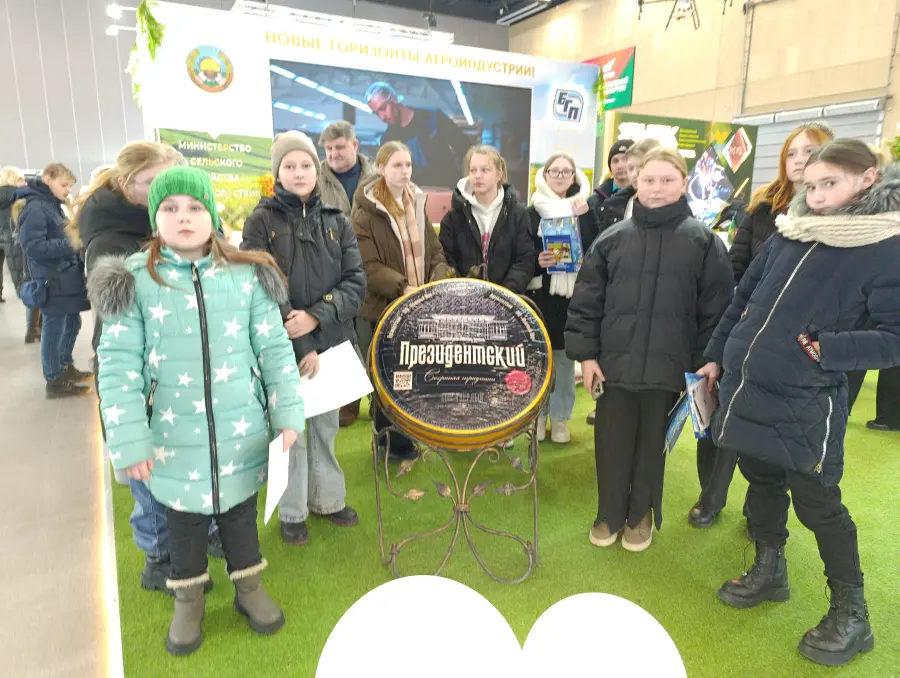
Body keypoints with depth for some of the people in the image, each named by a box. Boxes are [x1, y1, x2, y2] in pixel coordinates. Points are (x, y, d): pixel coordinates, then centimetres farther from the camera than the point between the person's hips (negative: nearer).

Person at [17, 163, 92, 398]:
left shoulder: (53, 205, 14)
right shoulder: (35, 208, -15)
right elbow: (33, 247, -22)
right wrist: (71, 244, -21)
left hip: (68, 278, 9)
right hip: (52, 282, -9)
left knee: (73, 323, 19)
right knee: (54, 329, 0)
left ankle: (66, 367, 35)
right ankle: (54, 381, 10)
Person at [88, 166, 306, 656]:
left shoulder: (247, 276, -4)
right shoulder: (133, 280, -7)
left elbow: (274, 349, 0)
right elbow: (118, 364, -7)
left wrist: (288, 412, -3)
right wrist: (129, 441, -9)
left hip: (241, 432, 1)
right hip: (176, 438, 0)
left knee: (239, 510, 18)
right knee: (184, 517, 18)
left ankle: (248, 587, 42)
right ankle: (188, 598, 42)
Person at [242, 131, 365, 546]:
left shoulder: (335, 220, 6)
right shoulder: (262, 221, -3)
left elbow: (355, 280, -1)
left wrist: (317, 316, -17)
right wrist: (299, 345, -16)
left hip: (331, 340, 3)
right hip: (283, 346, -3)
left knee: (326, 426, 15)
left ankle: (327, 499, 34)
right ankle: (292, 512, 25)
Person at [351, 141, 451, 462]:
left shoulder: (417, 204, 11)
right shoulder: (365, 212, -9)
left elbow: (435, 251, 9)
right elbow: (369, 266, -17)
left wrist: (439, 284, -9)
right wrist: (403, 288, -27)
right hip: (387, 306, -5)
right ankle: (391, 441, 23)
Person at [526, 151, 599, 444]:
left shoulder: (585, 211, 9)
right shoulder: (532, 213, 4)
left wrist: (584, 217, -11)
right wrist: (536, 262, -18)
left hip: (573, 295, 1)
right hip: (540, 295, -1)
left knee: (565, 359, 7)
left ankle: (560, 418, 19)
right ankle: (537, 416, 19)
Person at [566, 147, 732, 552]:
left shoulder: (704, 241, -1)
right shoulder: (612, 239, 3)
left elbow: (716, 309, -1)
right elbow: (585, 301, 3)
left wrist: (706, 364, -4)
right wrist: (585, 353, -2)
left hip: (668, 366, -1)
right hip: (614, 362, 2)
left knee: (651, 444, 14)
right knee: (611, 443, 11)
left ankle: (641, 514, 35)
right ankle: (609, 514, 32)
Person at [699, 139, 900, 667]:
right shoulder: (789, 235, 7)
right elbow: (744, 299, 14)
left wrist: (831, 348, -23)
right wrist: (716, 355, 15)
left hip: (806, 403, -6)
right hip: (747, 387, 6)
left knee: (817, 503, 5)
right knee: (762, 479, 19)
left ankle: (851, 612, 26)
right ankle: (770, 570, 40)